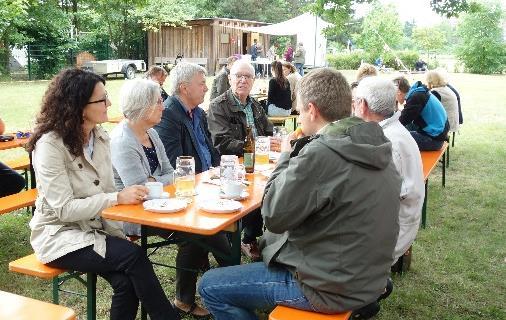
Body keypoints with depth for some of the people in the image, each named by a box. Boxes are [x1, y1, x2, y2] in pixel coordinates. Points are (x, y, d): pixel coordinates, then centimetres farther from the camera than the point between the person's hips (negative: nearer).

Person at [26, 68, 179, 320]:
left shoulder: (100, 137, 3)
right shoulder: (50, 145, -18)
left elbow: (107, 191, 7)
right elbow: (65, 209, -22)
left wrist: (117, 233, -6)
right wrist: (118, 198, -25)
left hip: (95, 229, 6)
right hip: (60, 234, -5)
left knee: (126, 281, -20)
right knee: (134, 256, -24)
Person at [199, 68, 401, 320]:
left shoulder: (320, 154, -26)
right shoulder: (375, 145, 0)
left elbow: (273, 216, -18)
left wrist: (285, 156, -6)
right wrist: (296, 156, 6)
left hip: (331, 287, -9)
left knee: (209, 287, 2)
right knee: (267, 243, 31)